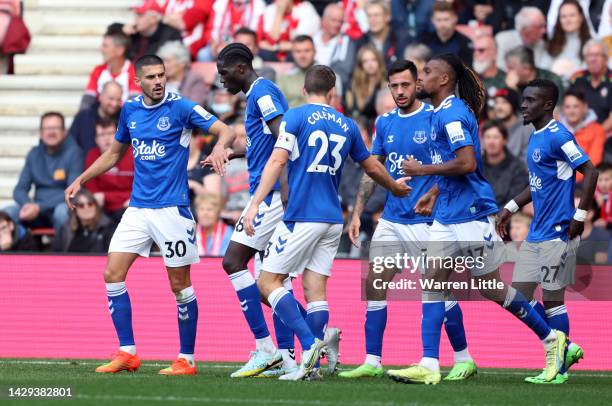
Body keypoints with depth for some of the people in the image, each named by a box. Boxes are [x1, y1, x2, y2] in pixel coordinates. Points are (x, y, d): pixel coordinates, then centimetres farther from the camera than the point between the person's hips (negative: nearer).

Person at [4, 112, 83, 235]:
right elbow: (20, 190, 10)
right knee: (6, 213, -23)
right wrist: (28, 204, -16)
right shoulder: (34, 154, 11)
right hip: (37, 209, 4)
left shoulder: (73, 152, -4)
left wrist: (39, 207, -20)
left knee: (62, 211, -38)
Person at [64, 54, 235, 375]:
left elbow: (225, 131, -16)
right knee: (112, 274, -3)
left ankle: (186, 359, 9)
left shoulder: (181, 108, -9)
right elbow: (115, 153, 23)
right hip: (137, 208, 6)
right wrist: (80, 180, 17)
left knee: (180, 285, 0)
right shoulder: (130, 110, 8)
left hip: (172, 208, -6)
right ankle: (127, 353, 3)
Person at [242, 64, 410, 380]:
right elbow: (372, 167, 24)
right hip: (332, 218, 6)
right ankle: (312, 365, -1)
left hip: (302, 217, -6)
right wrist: (395, 187, 43)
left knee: (268, 282, -2)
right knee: (315, 290, 5)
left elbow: (277, 161, -13)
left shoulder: (296, 116, -3)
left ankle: (310, 343, -17)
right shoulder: (347, 125, 13)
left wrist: (255, 204, -15)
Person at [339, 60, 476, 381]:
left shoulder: (434, 118, -8)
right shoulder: (385, 122, 10)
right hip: (391, 219, 6)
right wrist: (357, 213, 11)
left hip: (425, 220, -6)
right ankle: (372, 362, 3)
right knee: (374, 286, -1)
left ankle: (464, 359, 11)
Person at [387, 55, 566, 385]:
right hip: (448, 214, 10)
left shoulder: (452, 114, -17)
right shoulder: (443, 113, 14)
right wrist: (434, 192, 20)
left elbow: (466, 163, -26)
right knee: (432, 281, 1)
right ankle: (428, 366, -2)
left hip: (470, 214, -10)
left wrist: (422, 170, -18)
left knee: (490, 288, 1)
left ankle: (551, 339, 16)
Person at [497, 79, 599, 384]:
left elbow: (589, 172, -18)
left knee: (552, 298, -3)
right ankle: (566, 349, 18)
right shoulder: (535, 138, 15)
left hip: (556, 233, -9)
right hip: (536, 233, 9)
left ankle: (559, 369, 6)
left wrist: (580, 216, -19)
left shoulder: (557, 136, -14)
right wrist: (512, 207, 19)